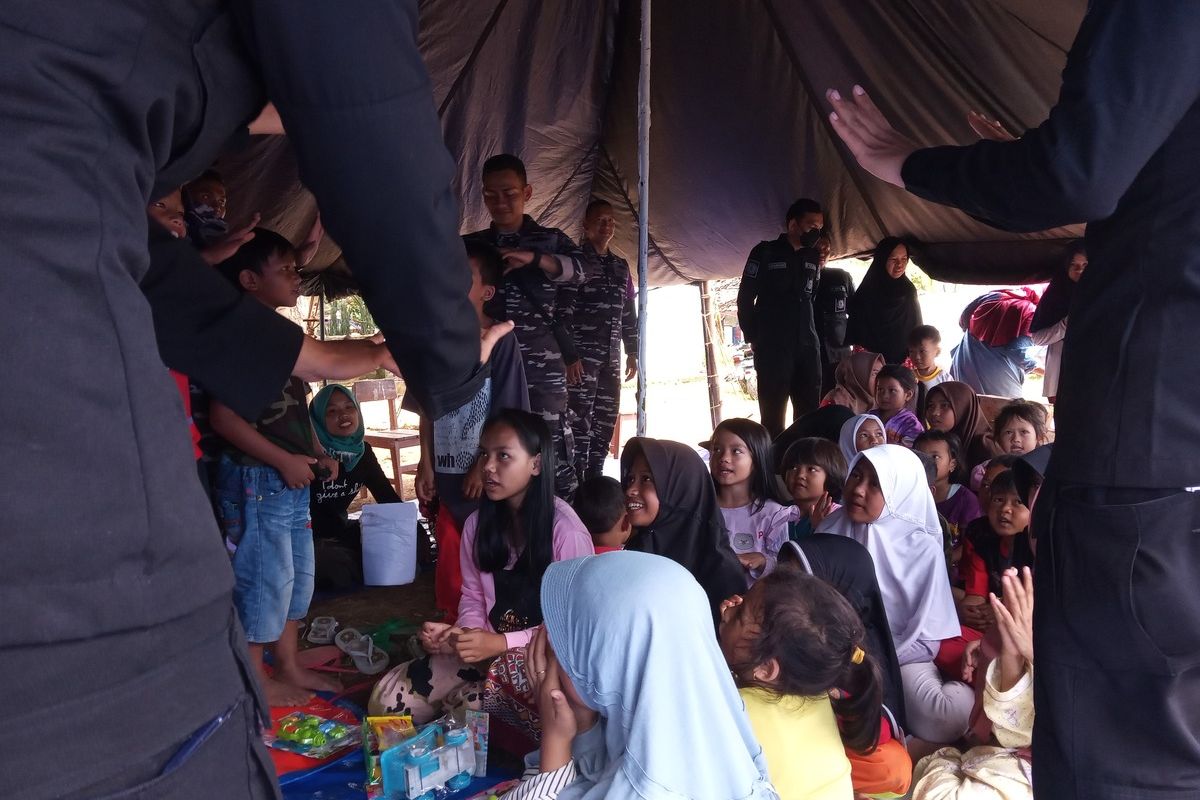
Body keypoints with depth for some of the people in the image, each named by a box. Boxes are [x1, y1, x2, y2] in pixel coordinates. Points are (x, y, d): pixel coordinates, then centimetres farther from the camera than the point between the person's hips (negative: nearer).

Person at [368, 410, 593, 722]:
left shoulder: (566, 531, -20)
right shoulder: (478, 523, 1)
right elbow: (473, 597, 10)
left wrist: (502, 642, -24)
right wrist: (461, 634, -12)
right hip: (487, 648, 6)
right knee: (388, 699, -8)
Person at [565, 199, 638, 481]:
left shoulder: (621, 266, 18)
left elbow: (629, 312, 20)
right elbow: (564, 310, -9)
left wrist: (632, 352, 14)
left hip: (611, 358, 7)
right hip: (582, 355, -6)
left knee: (605, 422, 7)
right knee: (580, 422, -9)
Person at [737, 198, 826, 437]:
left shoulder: (813, 257, 14)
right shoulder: (765, 253, 0)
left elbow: (815, 298, 19)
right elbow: (745, 298, 1)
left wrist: (811, 333, 8)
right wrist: (753, 338, -1)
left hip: (807, 348, 4)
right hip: (772, 348, -4)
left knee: (809, 414, 2)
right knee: (773, 415, -2)